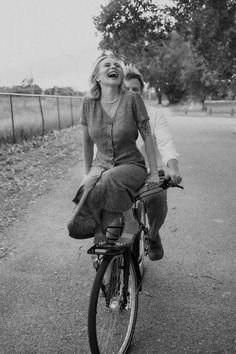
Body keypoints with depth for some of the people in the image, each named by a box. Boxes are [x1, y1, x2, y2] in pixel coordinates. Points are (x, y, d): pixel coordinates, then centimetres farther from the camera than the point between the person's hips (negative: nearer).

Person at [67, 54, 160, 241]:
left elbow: (147, 137, -4)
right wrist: (88, 172, 14)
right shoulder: (89, 102, 0)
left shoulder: (132, 99, -9)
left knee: (104, 183, -34)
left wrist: (154, 173, -5)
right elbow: (88, 141, 10)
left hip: (131, 165, -2)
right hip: (101, 164, 2)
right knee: (87, 187, -30)